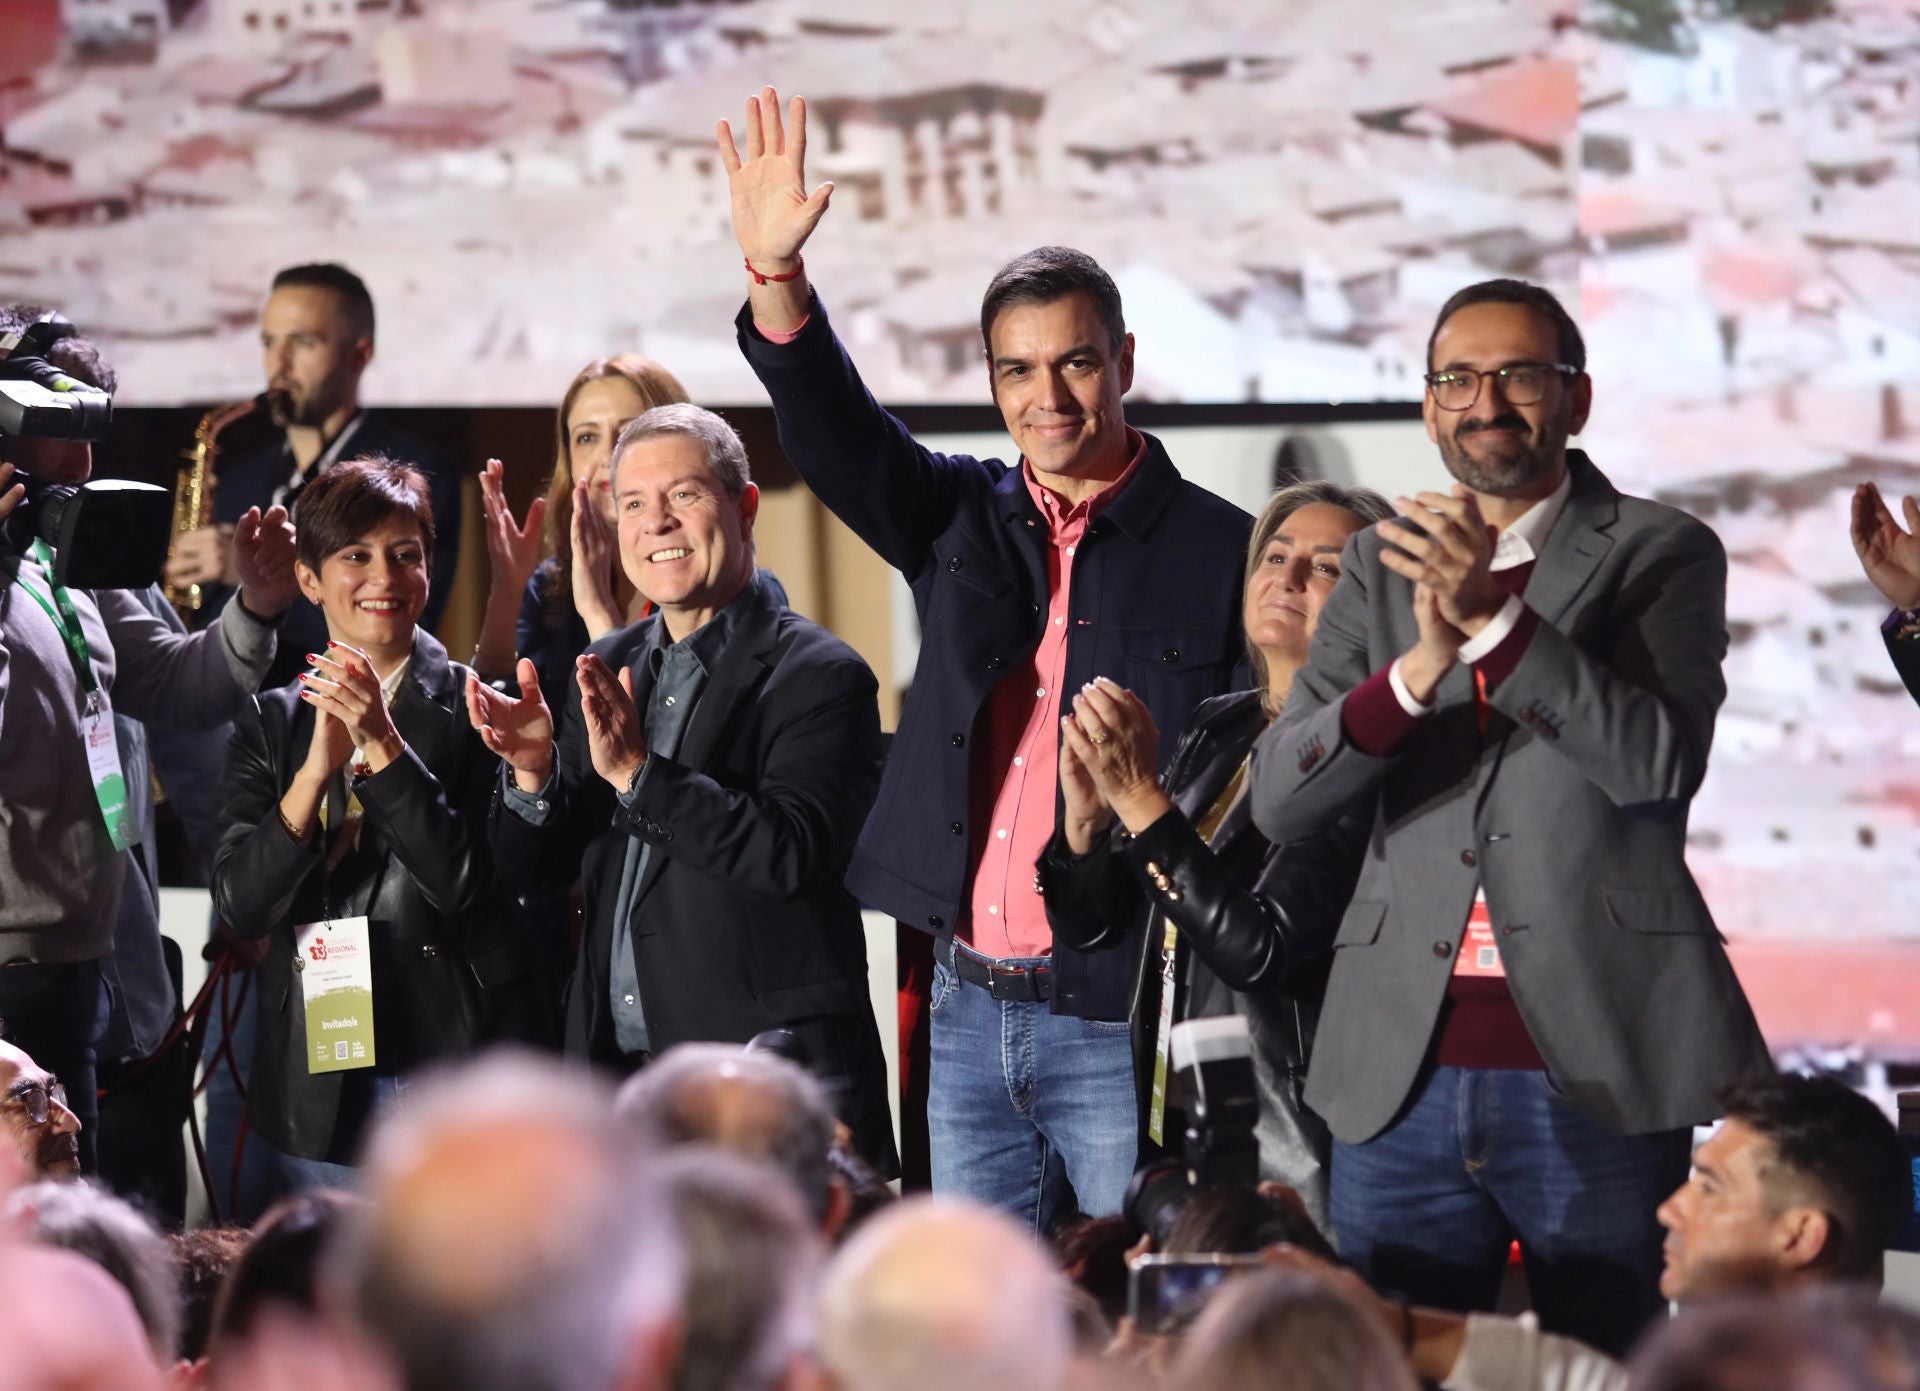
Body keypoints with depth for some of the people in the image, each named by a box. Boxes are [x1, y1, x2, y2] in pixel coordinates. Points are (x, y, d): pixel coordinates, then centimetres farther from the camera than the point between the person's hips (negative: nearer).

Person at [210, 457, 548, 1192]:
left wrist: (384, 746, -18)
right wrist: (317, 767, -15)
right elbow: (240, 905, -1)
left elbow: (468, 884, -10)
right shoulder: (272, 724, 9)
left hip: (459, 1060, -3)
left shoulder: (472, 709, -1)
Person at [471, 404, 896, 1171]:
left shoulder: (819, 675, -6)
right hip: (615, 1072, 6)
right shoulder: (607, 670, 14)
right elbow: (529, 869, 13)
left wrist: (638, 771, -23)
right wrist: (534, 772, -8)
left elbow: (793, 852, -20)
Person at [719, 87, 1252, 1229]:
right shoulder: (962, 520, 12)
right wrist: (776, 278, -19)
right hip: (970, 1016, 5)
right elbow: (837, 436, -4)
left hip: (1121, 1019, -5)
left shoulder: (1221, 551, -2)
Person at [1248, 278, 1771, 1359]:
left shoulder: (1662, 556, 4)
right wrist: (1419, 668, -16)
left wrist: (1499, 620, -23)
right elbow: (1281, 800, 2)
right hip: (1404, 1076, 3)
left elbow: (1661, 761, -12)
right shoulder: (1382, 567, 14)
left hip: (1595, 1069, -3)